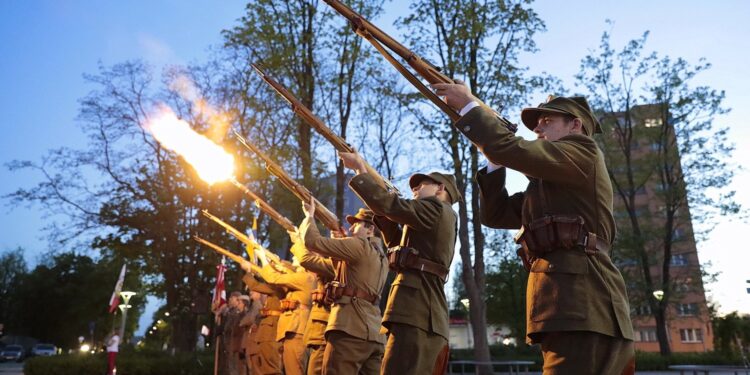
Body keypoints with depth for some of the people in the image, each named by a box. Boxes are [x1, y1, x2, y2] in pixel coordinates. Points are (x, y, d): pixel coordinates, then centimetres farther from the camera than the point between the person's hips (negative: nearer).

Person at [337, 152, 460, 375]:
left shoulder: (437, 208, -1)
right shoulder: (432, 224, 29)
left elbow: (389, 204, -8)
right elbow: (399, 243, 35)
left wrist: (360, 168, 3)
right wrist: (383, 213, 22)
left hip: (418, 312, -10)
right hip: (420, 312, 10)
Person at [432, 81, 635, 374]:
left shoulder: (583, 152, 3)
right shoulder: (547, 185, 27)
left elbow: (511, 150, -12)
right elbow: (494, 214, 22)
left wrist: (468, 105, 0)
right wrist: (494, 159, 14)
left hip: (582, 311, -9)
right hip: (571, 310, 9)